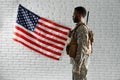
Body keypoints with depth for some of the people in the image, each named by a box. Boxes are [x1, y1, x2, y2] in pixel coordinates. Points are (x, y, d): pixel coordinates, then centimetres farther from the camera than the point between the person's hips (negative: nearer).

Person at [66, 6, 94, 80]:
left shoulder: (82, 28, -16)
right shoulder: (81, 29, 18)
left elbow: (82, 49, -23)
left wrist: (77, 67, -25)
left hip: (79, 64, -10)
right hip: (79, 64, 10)